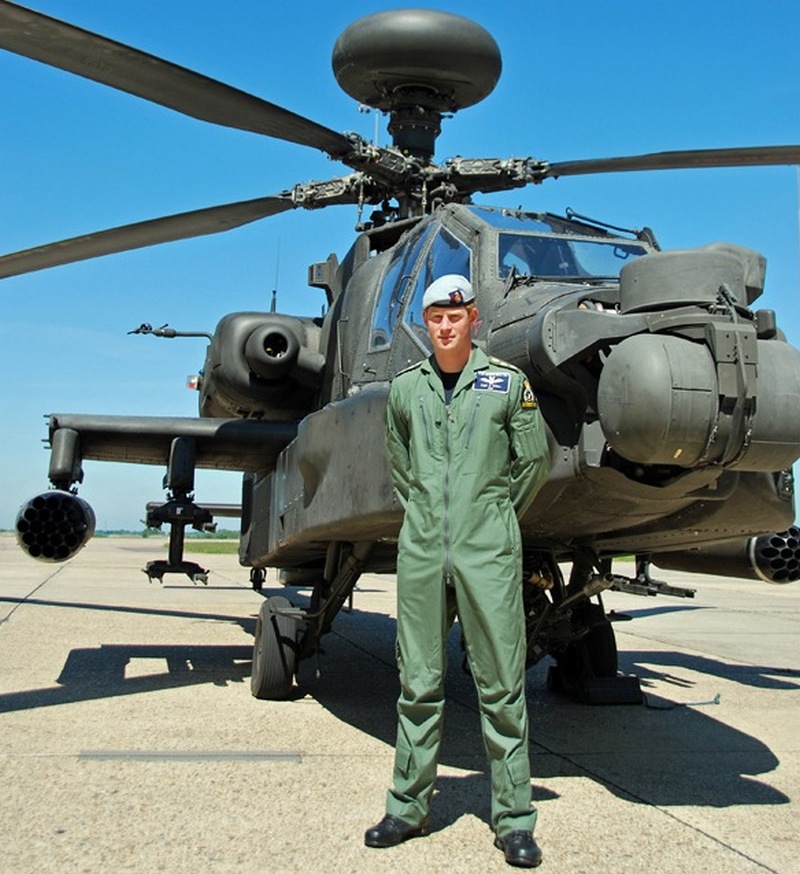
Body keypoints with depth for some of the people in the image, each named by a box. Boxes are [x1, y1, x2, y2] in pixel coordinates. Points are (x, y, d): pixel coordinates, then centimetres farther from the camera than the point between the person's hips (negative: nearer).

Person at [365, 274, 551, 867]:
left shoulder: (509, 383, 2)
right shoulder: (405, 389, 10)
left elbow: (534, 461, 8)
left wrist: (497, 516, 10)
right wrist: (424, 512, 13)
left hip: (487, 551, -2)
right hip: (421, 550, 3)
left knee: (501, 686, 2)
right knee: (419, 684, 9)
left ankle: (514, 820, 11)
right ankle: (409, 807, 20)